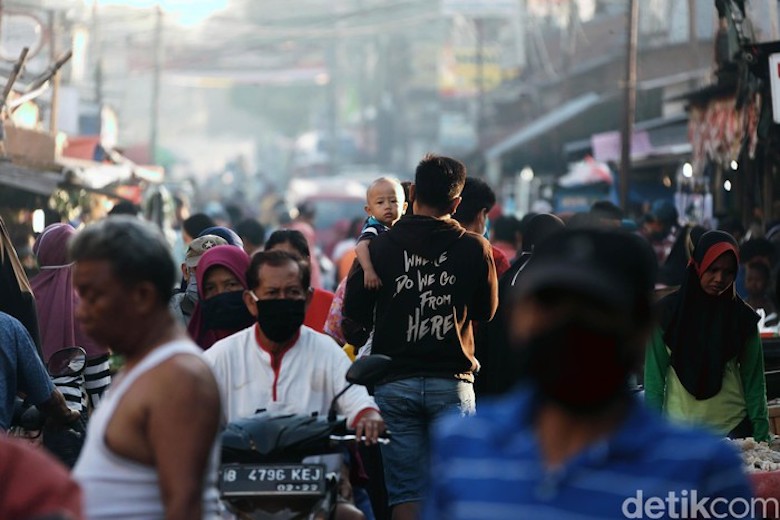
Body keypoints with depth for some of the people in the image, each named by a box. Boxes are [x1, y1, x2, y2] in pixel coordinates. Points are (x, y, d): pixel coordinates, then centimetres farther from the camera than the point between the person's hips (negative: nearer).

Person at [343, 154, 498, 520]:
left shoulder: (379, 248, -1)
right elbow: (486, 312, 13)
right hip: (452, 380, 0)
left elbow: (353, 323, 2)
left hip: (394, 382, 0)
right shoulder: (475, 248, -1)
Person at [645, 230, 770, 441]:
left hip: (733, 428, 1)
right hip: (679, 430, -1)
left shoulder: (743, 317, 2)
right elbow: (654, 378, 1)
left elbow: (754, 382, 3)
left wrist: (761, 435, -3)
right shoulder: (668, 311, -1)